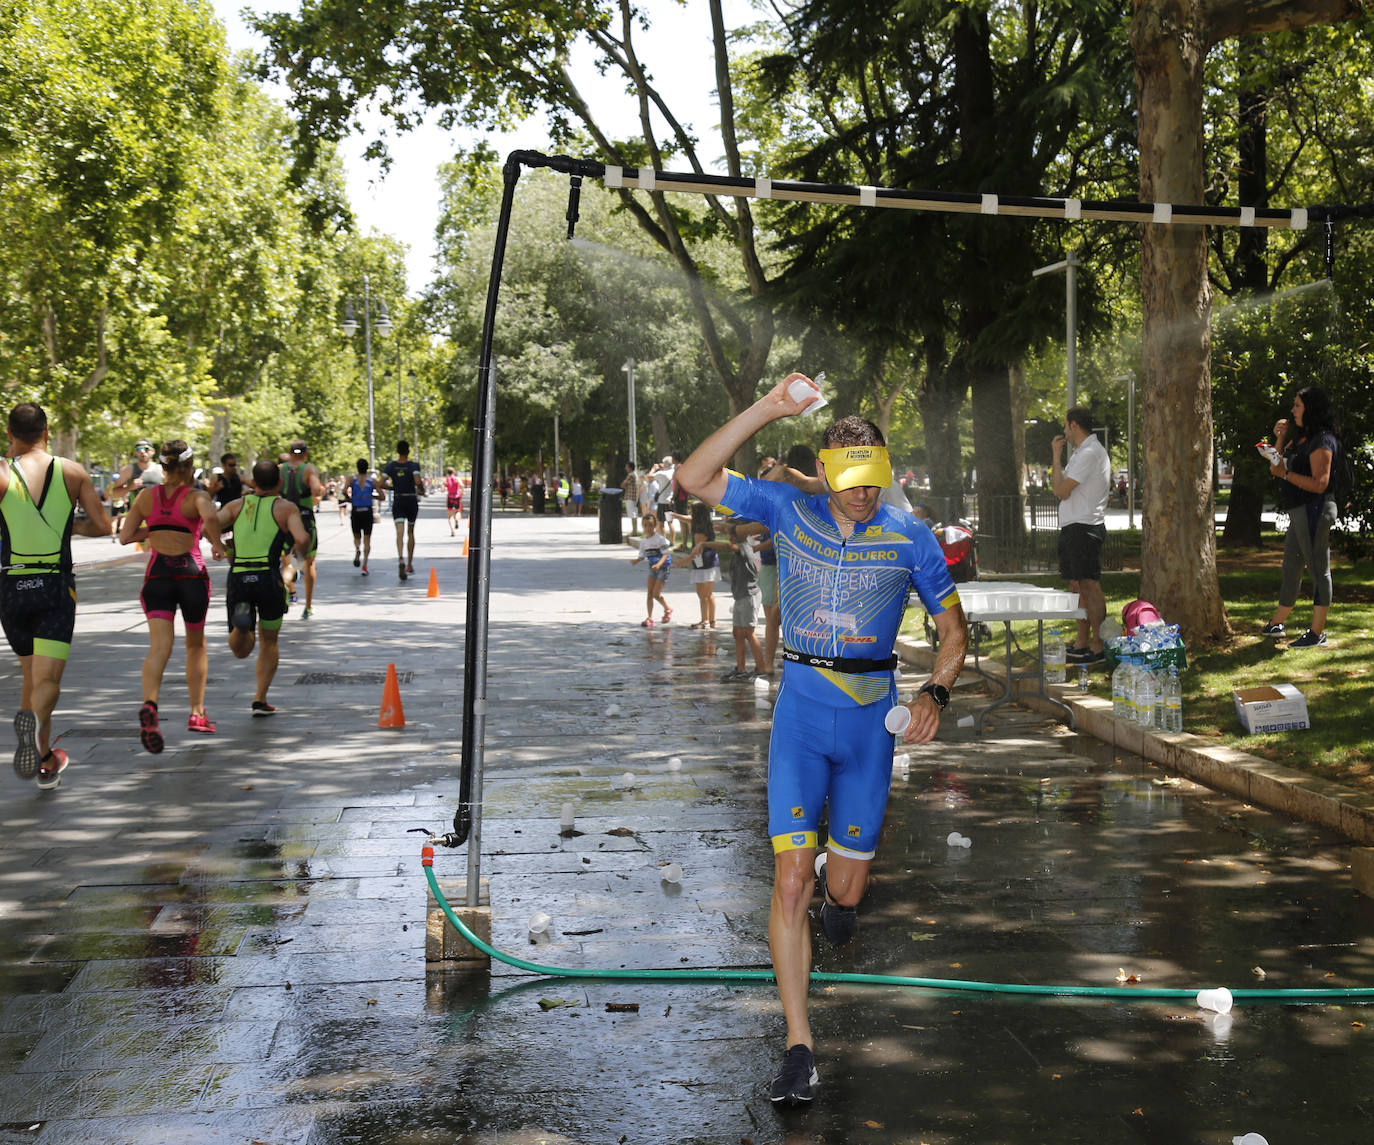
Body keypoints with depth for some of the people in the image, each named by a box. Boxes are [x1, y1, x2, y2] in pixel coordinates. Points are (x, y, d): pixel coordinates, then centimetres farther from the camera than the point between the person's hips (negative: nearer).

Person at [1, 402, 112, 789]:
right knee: (47, 680, -6)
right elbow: (103, 526, 4)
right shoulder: (72, 472, 1)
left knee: (31, 675, 17)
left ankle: (45, 760, 22)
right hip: (56, 586, -1)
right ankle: (34, 722, -39)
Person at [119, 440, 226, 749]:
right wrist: (217, 543, -11)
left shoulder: (146, 496, 6)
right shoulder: (195, 496, -6)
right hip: (191, 573, -2)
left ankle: (149, 705, -37)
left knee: (159, 646, -10)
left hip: (157, 574, 2)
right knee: (196, 645, 18)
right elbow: (211, 516, -28)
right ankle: (197, 714, 22)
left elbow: (125, 536, 6)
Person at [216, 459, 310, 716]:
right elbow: (302, 538, -10)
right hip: (269, 579, -2)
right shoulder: (286, 507, 7)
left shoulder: (237, 505, 16)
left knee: (241, 651, 11)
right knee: (269, 642, 21)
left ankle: (241, 617, -20)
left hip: (238, 579, 2)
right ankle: (260, 700, 17)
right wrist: (301, 553, 12)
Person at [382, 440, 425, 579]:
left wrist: (393, 488, 12)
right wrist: (421, 489, -2)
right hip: (412, 501, 0)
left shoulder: (390, 466, -1)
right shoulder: (413, 465, -8)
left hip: (397, 501, 0)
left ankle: (401, 559, -36)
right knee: (411, 533, 16)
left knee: (400, 533, -10)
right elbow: (418, 481, -23)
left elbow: (382, 484, -6)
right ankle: (409, 565, 21)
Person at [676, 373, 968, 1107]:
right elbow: (694, 479, -12)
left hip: (871, 716, 1)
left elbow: (953, 626, 4)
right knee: (791, 877, -10)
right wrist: (766, 410, -20)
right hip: (800, 711, 0)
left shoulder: (909, 538, -3)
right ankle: (799, 1050, -3)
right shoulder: (788, 509, -3)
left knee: (845, 888, 9)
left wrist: (935, 693, -14)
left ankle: (837, 891, 51)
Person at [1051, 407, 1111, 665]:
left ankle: (1098, 646, -8)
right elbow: (1059, 487, 21)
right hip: (1073, 527, 11)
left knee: (1090, 587, -10)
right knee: (1077, 586, 14)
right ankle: (1082, 643, 20)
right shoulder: (1084, 451, 19)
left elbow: (1062, 490, -16)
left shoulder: (1089, 453, -15)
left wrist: (1056, 456, -9)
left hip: (1084, 528, -11)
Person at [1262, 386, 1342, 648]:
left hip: (1315, 510, -10)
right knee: (1291, 569, 18)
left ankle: (1317, 633, -1)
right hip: (1300, 511, 10)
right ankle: (1276, 625, 29)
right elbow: (1276, 467, 19)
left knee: (1318, 569, -4)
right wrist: (1280, 439, 8)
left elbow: (1320, 484, -21)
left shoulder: (1322, 441, -14)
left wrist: (1286, 473, -20)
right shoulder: (1301, 438, 16)